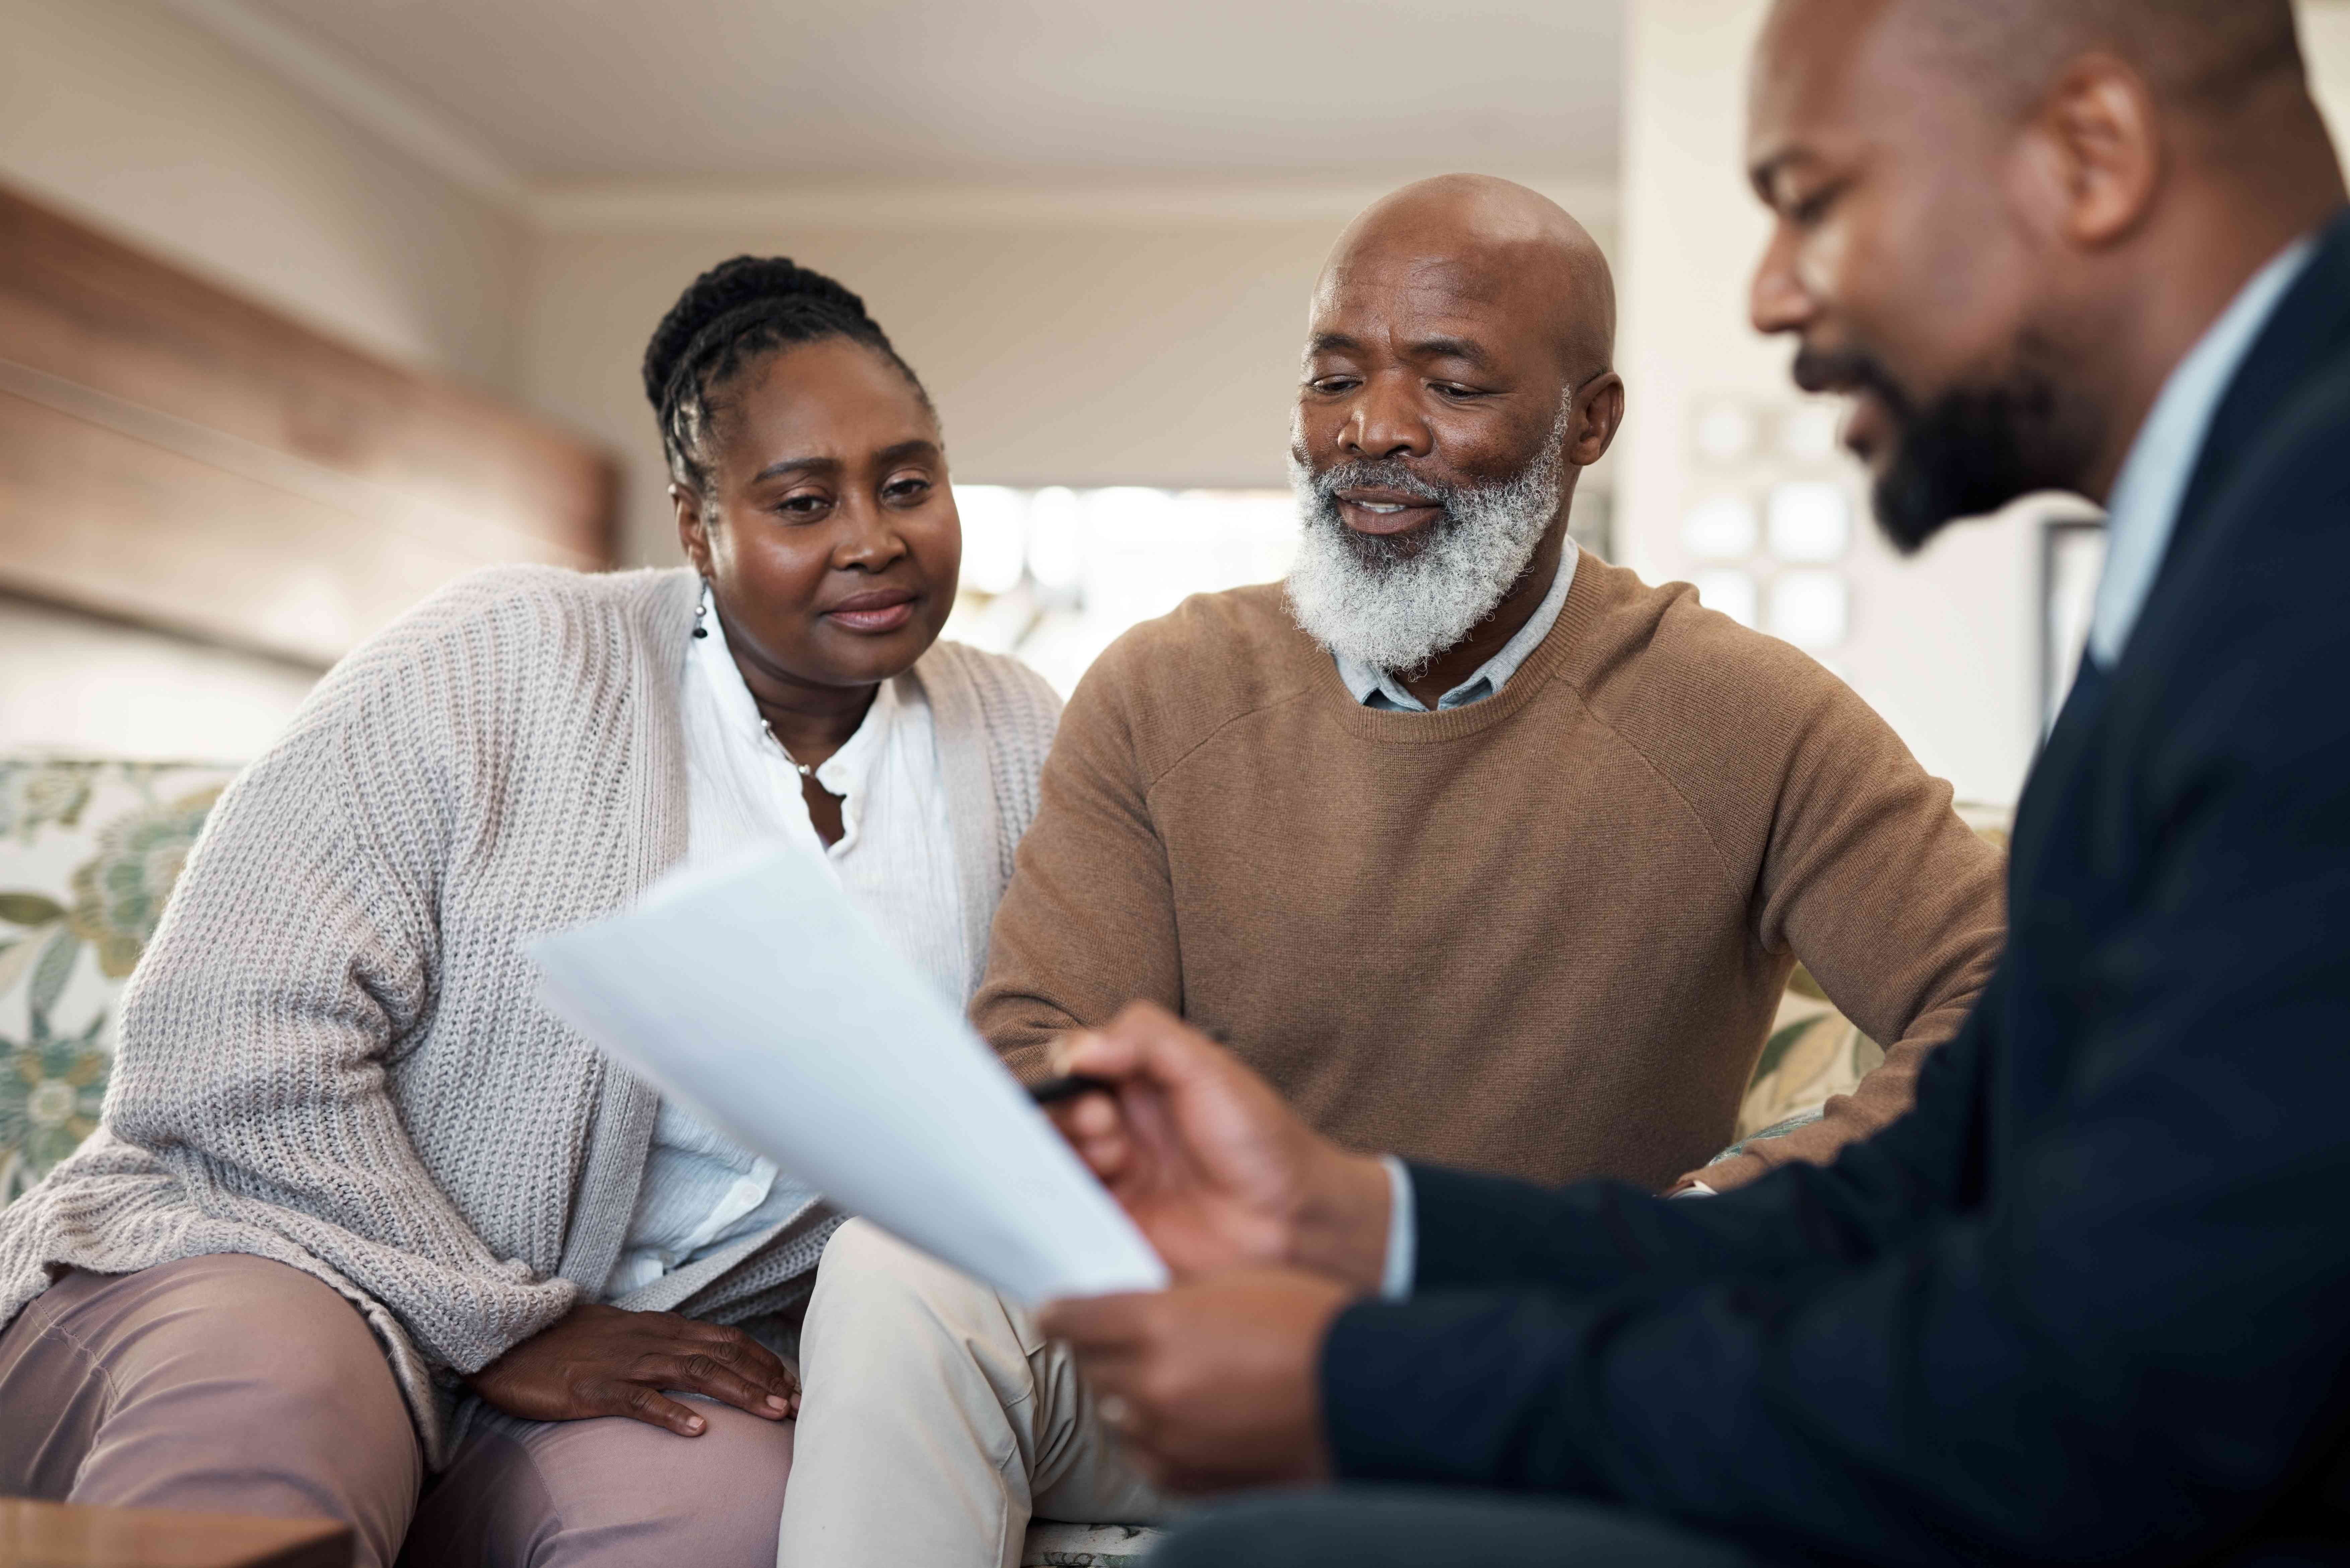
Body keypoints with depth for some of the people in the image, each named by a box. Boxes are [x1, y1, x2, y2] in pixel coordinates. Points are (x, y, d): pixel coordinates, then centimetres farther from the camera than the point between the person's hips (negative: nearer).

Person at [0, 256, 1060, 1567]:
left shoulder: (1019, 749, 7)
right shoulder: (495, 668, -7)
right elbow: (235, 1037, -13)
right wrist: (502, 1331, -15)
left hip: (681, 1346, 4)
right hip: (298, 1260, -3)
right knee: (267, 1408, -38)